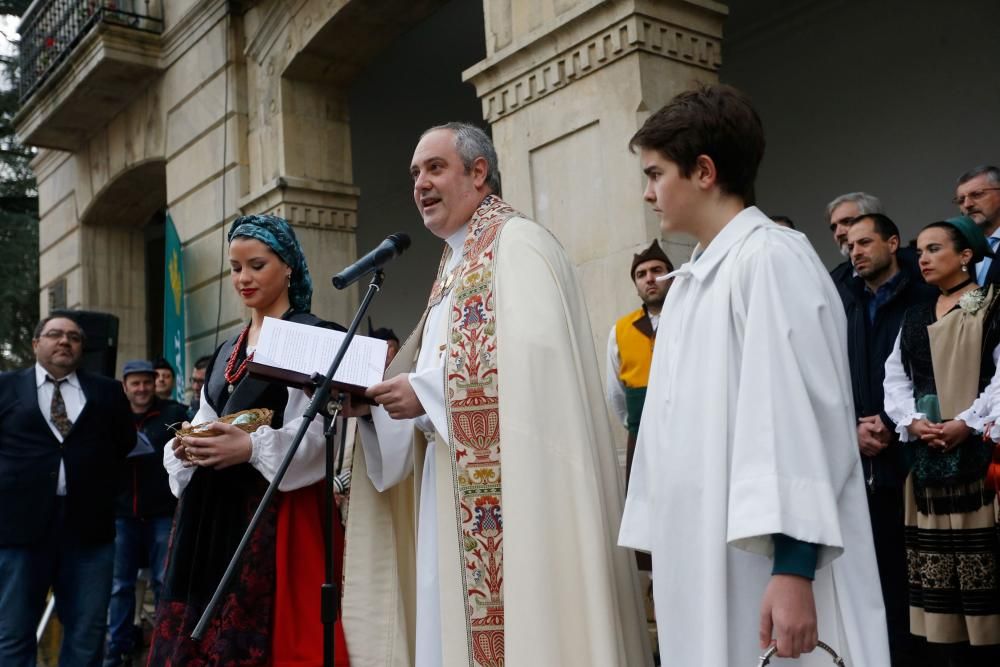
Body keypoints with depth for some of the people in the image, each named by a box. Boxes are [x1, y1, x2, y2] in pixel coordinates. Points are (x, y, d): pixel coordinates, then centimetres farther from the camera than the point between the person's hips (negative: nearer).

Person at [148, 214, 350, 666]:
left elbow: (319, 430, -13)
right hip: (212, 509, 7)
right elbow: (204, 424, 18)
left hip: (278, 507, -7)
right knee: (199, 630, 7)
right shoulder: (227, 350, 19)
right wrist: (187, 447, -4)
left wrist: (252, 449, -25)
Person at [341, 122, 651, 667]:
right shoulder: (455, 265, 21)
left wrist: (426, 393, -17)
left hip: (509, 487, -9)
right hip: (459, 494, 9)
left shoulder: (516, 242, -7)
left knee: (510, 621, -6)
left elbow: (535, 360, -22)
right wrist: (376, 396, 3)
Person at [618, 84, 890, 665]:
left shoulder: (770, 258, -12)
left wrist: (793, 570, -22)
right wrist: (667, 563, 17)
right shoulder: (694, 279, 14)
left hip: (766, 563, -8)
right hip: (706, 562, 8)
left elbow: (803, 417, -19)